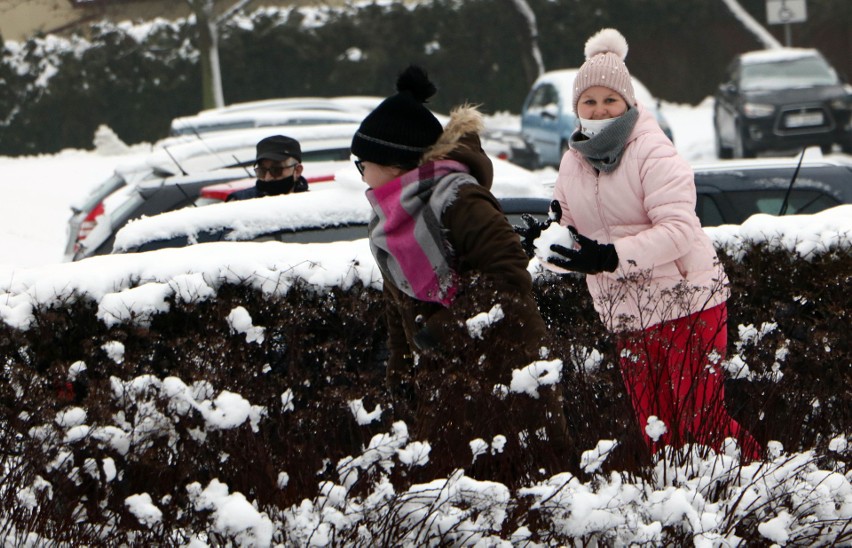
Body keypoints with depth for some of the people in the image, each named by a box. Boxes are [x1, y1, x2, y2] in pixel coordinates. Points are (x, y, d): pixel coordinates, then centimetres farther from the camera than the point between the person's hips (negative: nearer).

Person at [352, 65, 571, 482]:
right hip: (440, 377, 8)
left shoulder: (456, 201, -14)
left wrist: (449, 327, -21)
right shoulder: (387, 223, 15)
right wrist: (400, 379, 19)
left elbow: (509, 272, -20)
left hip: (500, 365, -8)